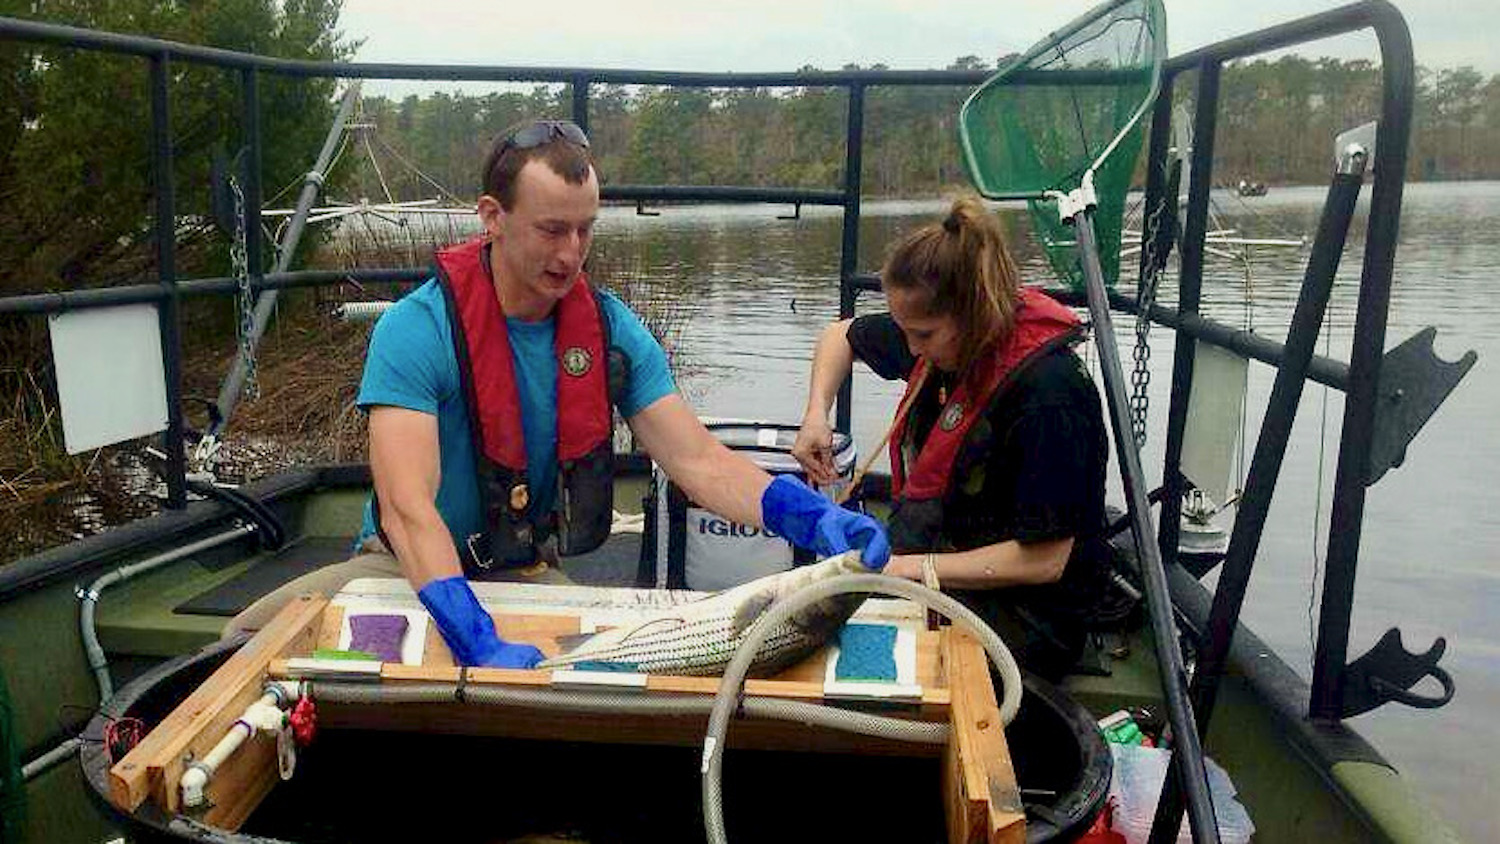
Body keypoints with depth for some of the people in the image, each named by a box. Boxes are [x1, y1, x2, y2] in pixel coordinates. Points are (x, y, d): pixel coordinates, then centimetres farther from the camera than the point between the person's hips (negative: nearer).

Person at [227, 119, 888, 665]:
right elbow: (407, 505, -32)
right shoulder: (416, 330, -21)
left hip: (530, 572, 4)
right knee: (258, 634, -27)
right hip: (410, 567, -3)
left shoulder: (610, 328, -6)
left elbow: (697, 460, -11)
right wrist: (479, 644, -46)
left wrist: (813, 517, -29)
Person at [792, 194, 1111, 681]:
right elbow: (843, 335, 19)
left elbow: (1044, 561, -24)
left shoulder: (1049, 394, -25)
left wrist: (911, 567, -19)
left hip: (1023, 616, -7)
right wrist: (817, 414, 1)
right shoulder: (941, 339, -2)